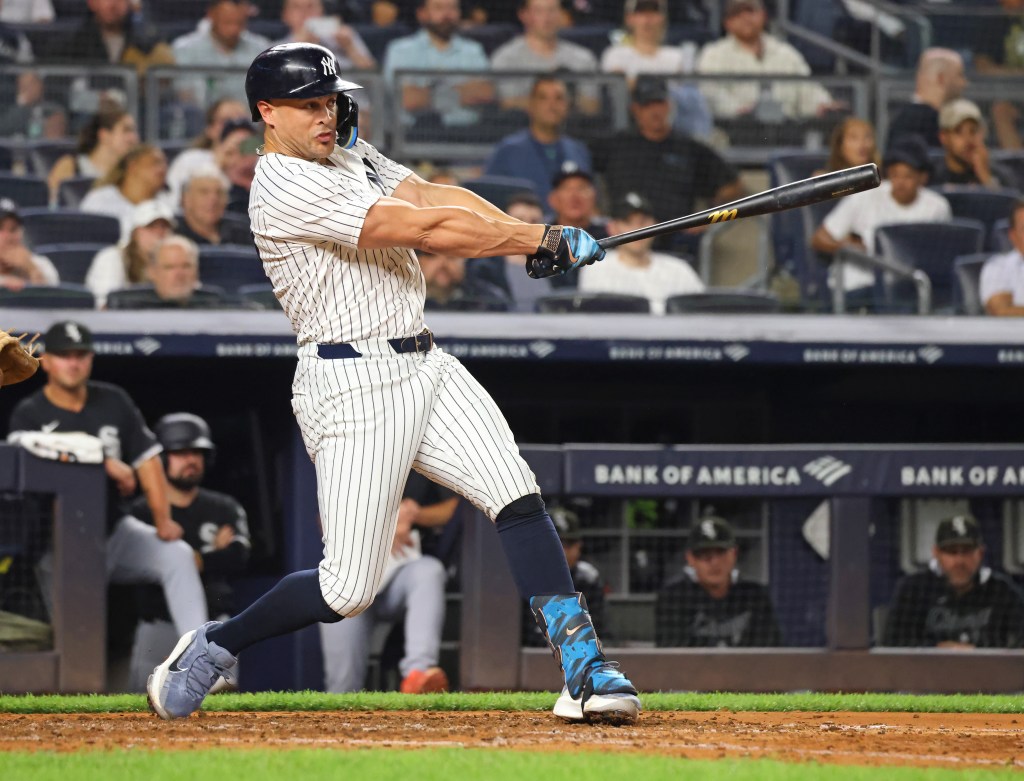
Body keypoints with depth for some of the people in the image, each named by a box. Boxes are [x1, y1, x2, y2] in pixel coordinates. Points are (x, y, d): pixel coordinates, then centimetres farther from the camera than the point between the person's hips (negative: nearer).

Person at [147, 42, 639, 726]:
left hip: (425, 365, 8)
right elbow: (426, 229, -20)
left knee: (519, 500, -9)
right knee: (349, 589, -6)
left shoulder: (351, 154, 15)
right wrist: (548, 240, -16)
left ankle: (584, 671, -12)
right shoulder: (286, 188, -16)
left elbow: (433, 196, 1)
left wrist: (536, 237, -15)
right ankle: (212, 647, 16)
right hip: (355, 384, -8)